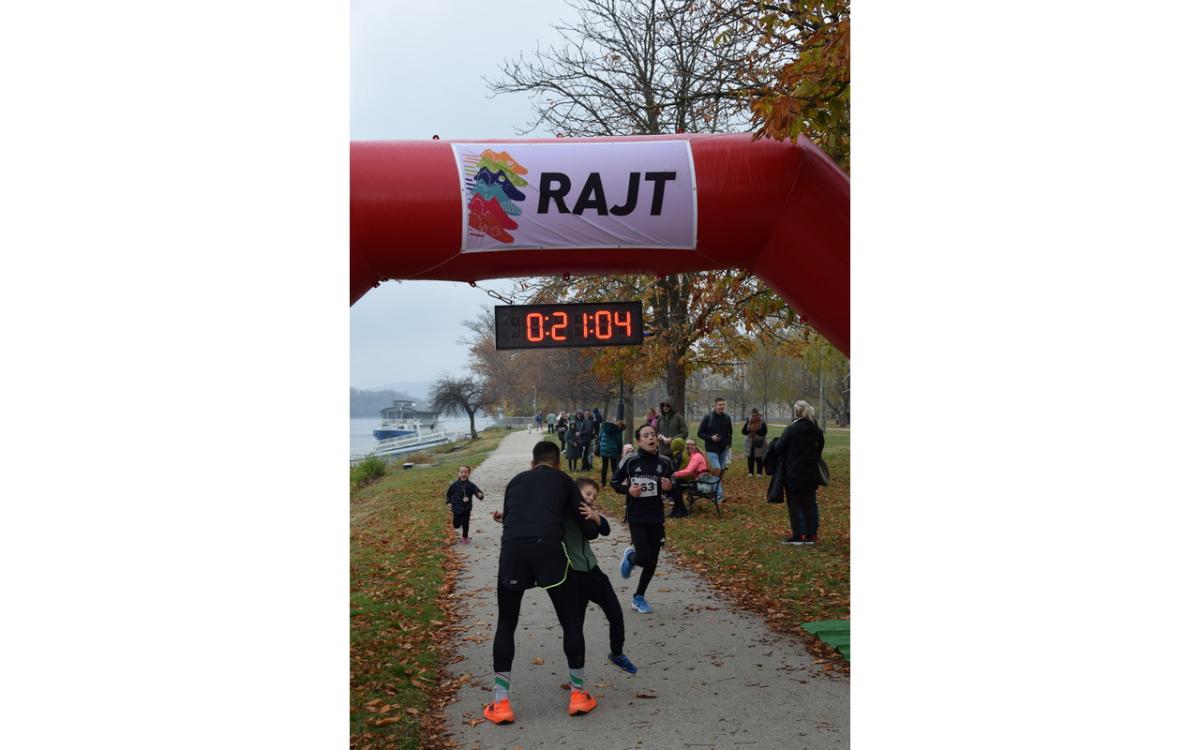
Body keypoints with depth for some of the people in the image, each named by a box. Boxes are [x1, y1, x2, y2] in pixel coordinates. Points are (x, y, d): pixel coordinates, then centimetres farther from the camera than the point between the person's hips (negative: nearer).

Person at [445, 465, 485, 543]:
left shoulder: (471, 485, -8)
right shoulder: (454, 484, -7)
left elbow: (477, 491, -13)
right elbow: (449, 493, 6)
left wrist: (480, 495, -36)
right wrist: (449, 502, 1)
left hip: (467, 509, 0)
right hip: (457, 508, 0)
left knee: (465, 524, 5)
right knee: (456, 525, 4)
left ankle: (465, 538, 26)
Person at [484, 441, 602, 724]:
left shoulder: (516, 481, 30)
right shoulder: (563, 481, 23)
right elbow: (590, 531, 23)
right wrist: (593, 522, 46)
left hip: (512, 550, 2)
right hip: (549, 549, -2)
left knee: (506, 625, 20)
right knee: (572, 621, 19)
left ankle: (501, 703, 15)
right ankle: (578, 695, 23)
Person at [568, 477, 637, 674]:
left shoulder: (587, 513, 8)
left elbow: (605, 530, -8)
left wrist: (594, 516, -28)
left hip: (592, 571, 6)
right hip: (573, 575, -6)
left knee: (616, 615, 7)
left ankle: (617, 654, 32)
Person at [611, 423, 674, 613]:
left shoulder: (664, 463, 0)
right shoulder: (631, 462, -9)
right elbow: (614, 482, 3)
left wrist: (668, 487, -8)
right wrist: (628, 490, -15)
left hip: (656, 519, 4)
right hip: (636, 518, -4)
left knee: (652, 562, 7)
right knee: (644, 557, -14)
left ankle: (639, 597, 26)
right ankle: (630, 557, 23)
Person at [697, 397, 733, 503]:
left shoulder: (726, 417, 4)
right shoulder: (708, 418, -9)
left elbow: (730, 433, 18)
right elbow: (699, 433, -5)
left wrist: (729, 444, 6)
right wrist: (711, 438, -19)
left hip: (723, 449, 5)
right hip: (712, 450, -5)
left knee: (722, 471, 10)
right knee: (716, 470, -14)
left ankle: (715, 491, 26)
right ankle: (719, 495, -13)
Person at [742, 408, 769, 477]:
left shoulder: (762, 422, -7)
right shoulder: (748, 422, 2)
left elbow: (764, 433, -15)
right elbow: (743, 432, -3)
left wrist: (756, 430, -27)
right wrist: (748, 429, -22)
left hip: (759, 444, -3)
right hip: (750, 444, 3)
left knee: (759, 459, 1)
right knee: (750, 459, 6)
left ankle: (760, 473, 11)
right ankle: (750, 472, 17)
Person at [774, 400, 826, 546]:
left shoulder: (792, 429, -15)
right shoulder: (816, 430, 1)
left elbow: (779, 448, -13)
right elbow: (820, 446, 11)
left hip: (793, 474, -5)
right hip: (810, 473, 5)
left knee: (794, 504, 4)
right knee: (808, 504, 11)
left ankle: (797, 535, 4)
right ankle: (810, 535, 12)